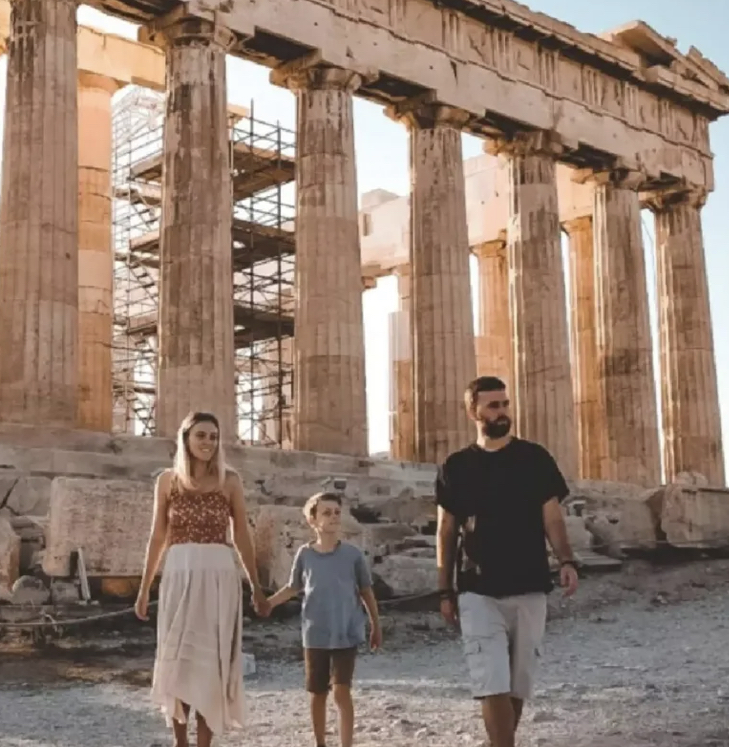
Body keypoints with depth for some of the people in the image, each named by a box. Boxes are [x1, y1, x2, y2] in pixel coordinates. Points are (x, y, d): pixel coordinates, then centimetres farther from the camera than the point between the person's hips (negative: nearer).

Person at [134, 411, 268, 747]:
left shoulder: (229, 481, 5)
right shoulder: (167, 480, 7)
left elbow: (242, 536, 8)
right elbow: (158, 536, 10)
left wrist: (256, 585, 9)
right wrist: (144, 587, 9)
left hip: (219, 574, -1)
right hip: (179, 574, 1)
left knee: (210, 660, 1)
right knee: (176, 659, 2)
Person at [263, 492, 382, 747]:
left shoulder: (352, 554, -5)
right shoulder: (304, 554, -3)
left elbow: (366, 592, 4)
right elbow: (293, 588, 10)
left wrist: (376, 625, 8)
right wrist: (267, 602, -1)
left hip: (346, 635, -2)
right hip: (315, 635, 2)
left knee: (341, 691, -10)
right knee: (317, 693, 12)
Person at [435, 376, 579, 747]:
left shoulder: (535, 458, 3)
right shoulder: (456, 467, 4)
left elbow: (552, 518, 1)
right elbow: (446, 532, 8)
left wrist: (566, 561, -17)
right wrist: (445, 592, 4)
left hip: (529, 588, 1)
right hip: (477, 592, -1)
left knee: (519, 683, 9)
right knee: (492, 683, -9)